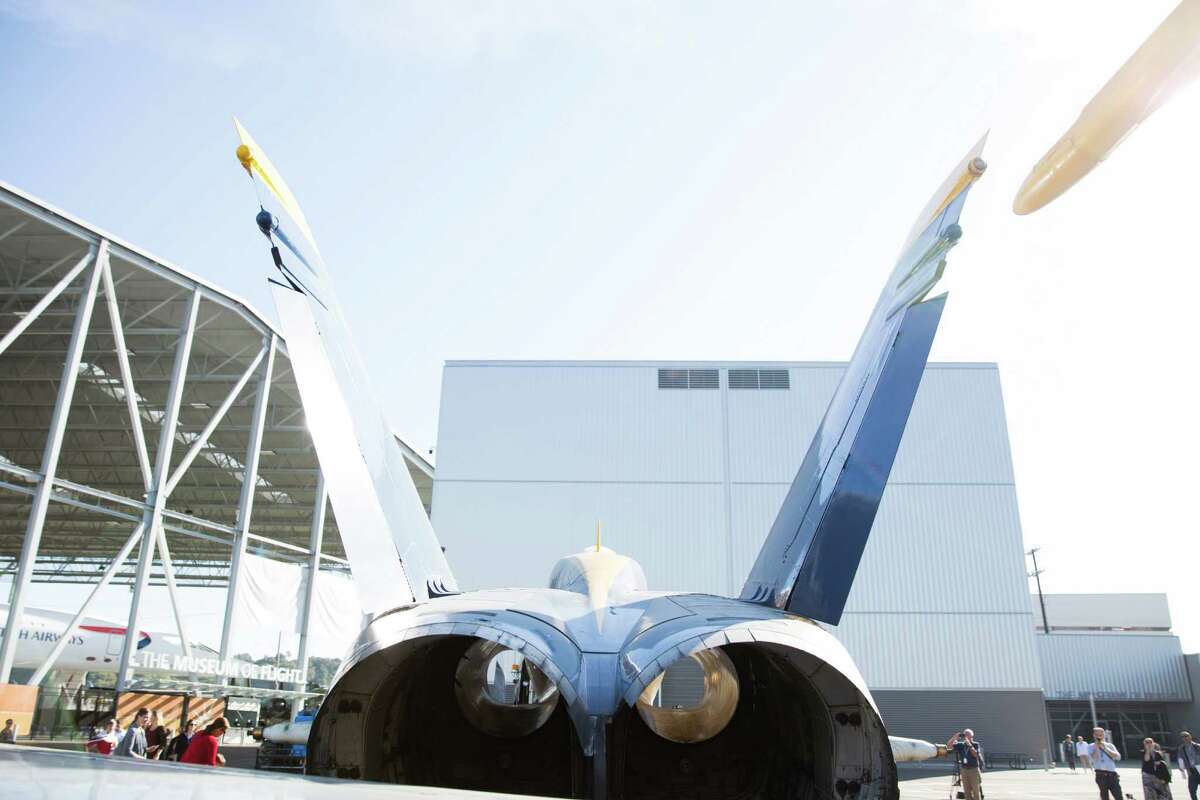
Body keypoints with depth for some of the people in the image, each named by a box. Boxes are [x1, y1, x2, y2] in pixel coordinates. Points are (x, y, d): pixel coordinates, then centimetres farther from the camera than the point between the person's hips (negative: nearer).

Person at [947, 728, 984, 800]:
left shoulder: (976, 745, -3)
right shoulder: (961, 745, 5)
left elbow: (976, 754, -19)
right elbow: (949, 746, -2)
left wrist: (969, 744, -23)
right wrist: (955, 736, -10)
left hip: (974, 770, -4)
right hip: (964, 770, 4)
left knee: (976, 791, -1)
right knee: (967, 792, 7)